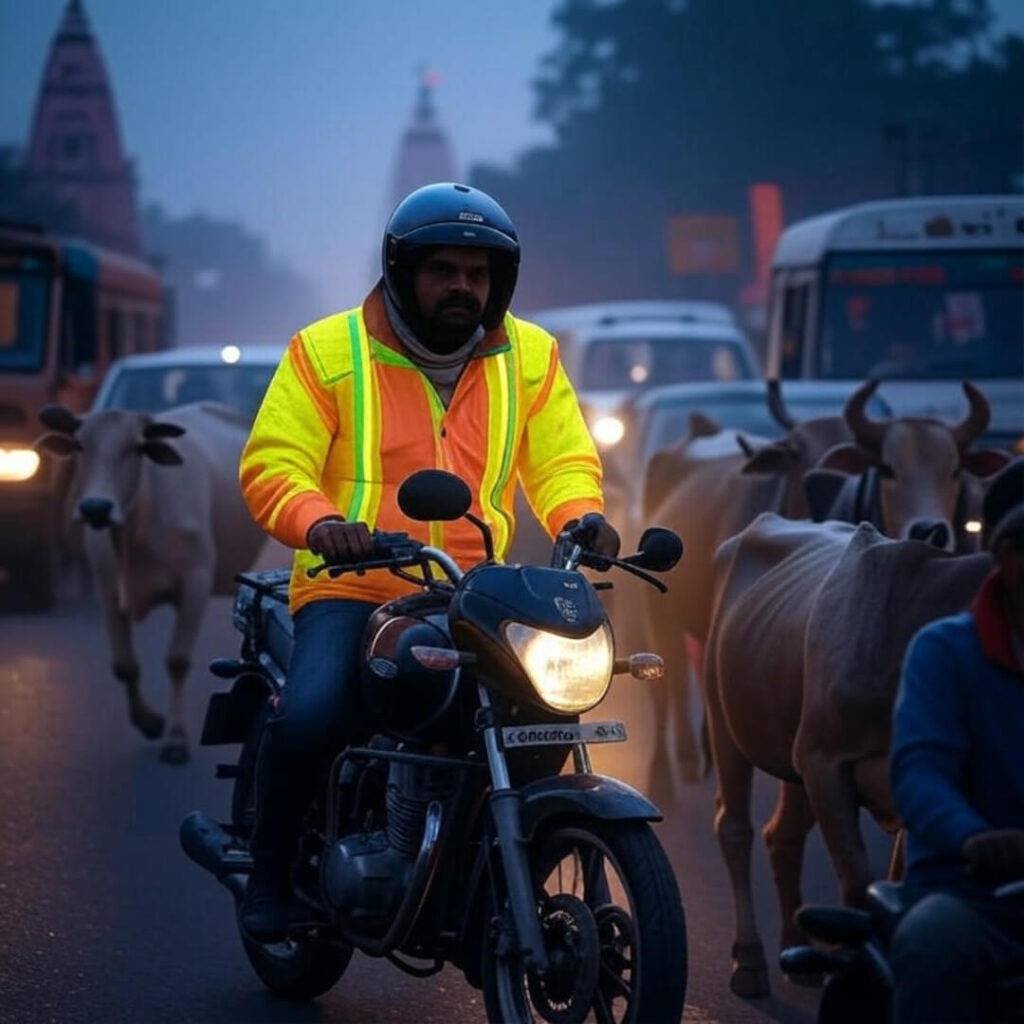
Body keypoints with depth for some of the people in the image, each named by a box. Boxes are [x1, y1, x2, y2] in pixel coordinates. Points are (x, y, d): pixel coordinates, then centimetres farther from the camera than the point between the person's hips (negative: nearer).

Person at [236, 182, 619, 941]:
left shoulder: (531, 357, 12)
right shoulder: (329, 351, 2)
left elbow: (561, 457, 9)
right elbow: (273, 464, -4)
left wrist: (581, 516, -14)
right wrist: (319, 521, -25)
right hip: (352, 590, -3)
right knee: (310, 716, -28)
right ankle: (272, 871, -4)